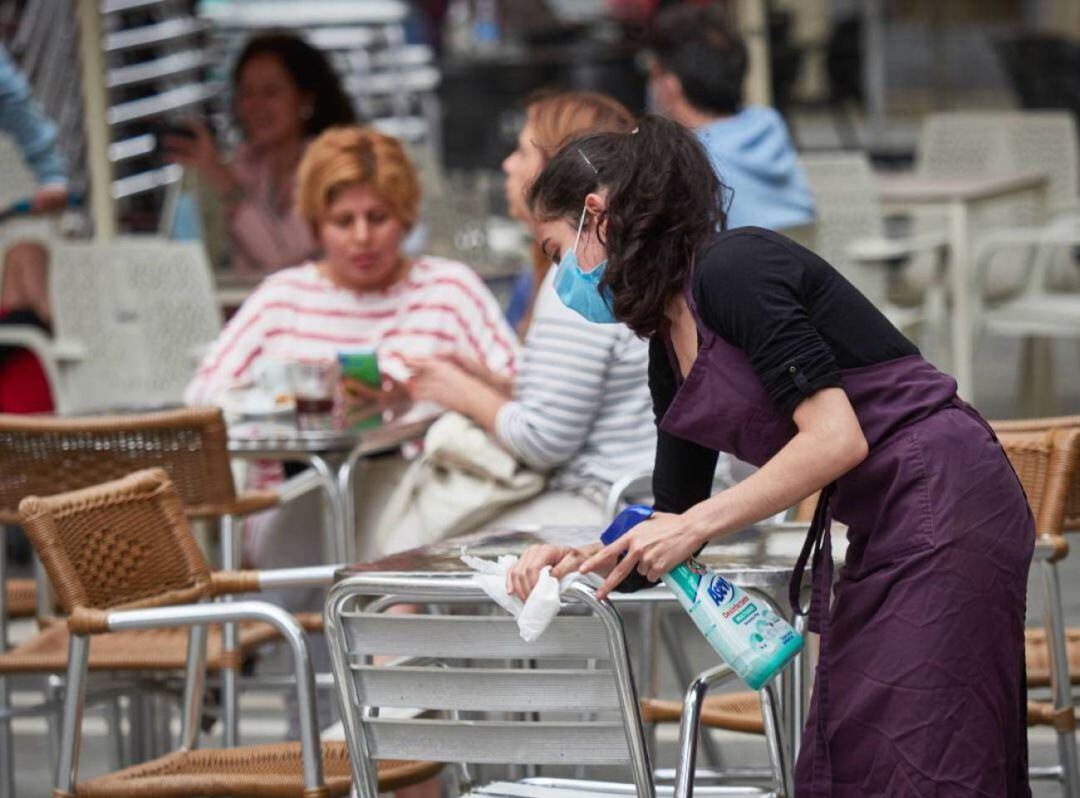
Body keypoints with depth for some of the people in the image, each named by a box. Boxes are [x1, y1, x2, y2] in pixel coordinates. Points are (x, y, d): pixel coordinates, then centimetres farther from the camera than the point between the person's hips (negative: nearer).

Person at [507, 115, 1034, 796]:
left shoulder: (732, 269, -14)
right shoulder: (669, 351, 14)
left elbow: (836, 438, -21)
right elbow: (678, 518, 19)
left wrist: (695, 525, -18)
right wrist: (584, 559, 1)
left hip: (944, 504, -10)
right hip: (882, 535, 10)